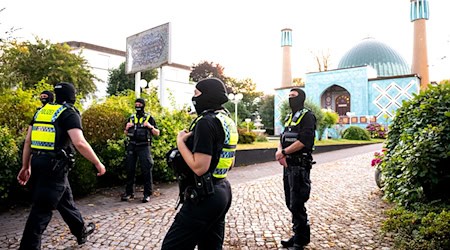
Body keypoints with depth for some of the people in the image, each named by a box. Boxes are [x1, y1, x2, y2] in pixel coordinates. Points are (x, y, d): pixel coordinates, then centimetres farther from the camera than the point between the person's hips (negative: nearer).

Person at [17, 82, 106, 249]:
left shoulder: (41, 111, 13)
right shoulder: (69, 113, -8)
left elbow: (28, 141, 12)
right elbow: (79, 143, -21)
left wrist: (26, 166, 18)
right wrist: (98, 163, -13)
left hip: (38, 162, 8)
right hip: (55, 165, -8)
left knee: (65, 199, 21)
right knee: (42, 210, 0)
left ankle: (81, 231, 38)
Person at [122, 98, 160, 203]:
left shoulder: (149, 118, 4)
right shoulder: (131, 118, 15)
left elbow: (157, 133, 3)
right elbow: (126, 134, 21)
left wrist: (150, 127, -15)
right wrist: (127, 128, -1)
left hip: (144, 147, -4)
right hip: (131, 146, 4)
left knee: (146, 170, -5)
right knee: (130, 170, 7)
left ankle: (147, 194, 1)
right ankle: (129, 192, 17)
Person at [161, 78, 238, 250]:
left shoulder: (206, 121, -18)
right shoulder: (228, 121, 11)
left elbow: (200, 167, -24)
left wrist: (180, 142, -13)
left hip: (205, 196, -10)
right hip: (222, 191, 10)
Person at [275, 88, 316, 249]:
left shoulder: (307, 116, -8)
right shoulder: (289, 118, 18)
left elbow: (304, 141, -20)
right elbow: (282, 139, 13)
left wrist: (283, 152, -15)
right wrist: (280, 152, -8)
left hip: (300, 166, -9)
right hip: (288, 165, 9)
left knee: (297, 205, -4)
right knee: (290, 203, 15)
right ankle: (298, 235, 29)